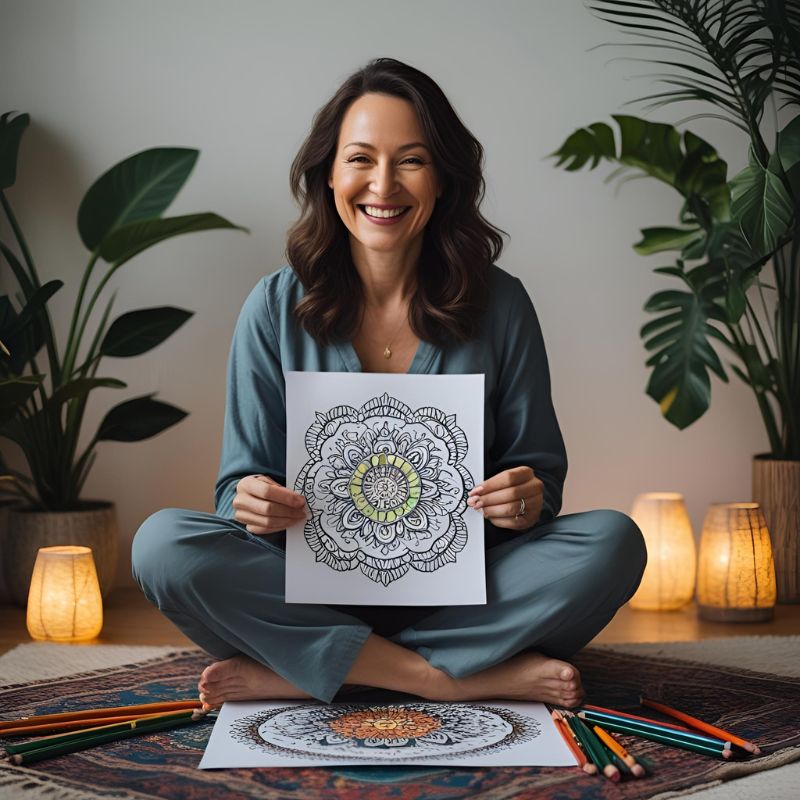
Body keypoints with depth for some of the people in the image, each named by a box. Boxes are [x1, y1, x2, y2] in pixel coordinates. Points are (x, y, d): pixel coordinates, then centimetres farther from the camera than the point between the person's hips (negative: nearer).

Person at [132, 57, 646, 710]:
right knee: (163, 543, -25)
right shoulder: (276, 309, 0)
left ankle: (297, 676, -24)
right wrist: (251, 503, -22)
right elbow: (242, 482, 2)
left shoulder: (499, 306, 0)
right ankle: (470, 676, -25)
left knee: (613, 542, -25)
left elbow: (541, 472, 5)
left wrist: (527, 500, -19)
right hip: (312, 593, 0)